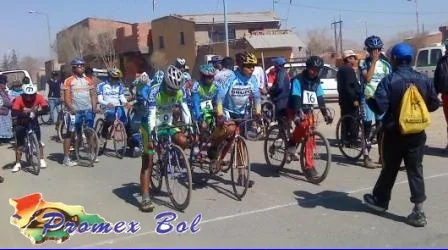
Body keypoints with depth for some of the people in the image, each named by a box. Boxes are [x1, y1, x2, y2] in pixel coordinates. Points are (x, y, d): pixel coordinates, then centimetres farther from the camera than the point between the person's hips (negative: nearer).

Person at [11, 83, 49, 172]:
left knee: (38, 140, -6)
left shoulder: (39, 97, -21)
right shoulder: (19, 99, -26)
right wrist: (23, 113, -53)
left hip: (33, 121, 1)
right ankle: (18, 164, 3)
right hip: (21, 122, -1)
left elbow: (46, 109, -31)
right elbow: (13, 113, -36)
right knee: (19, 143, -6)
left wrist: (37, 112, -48)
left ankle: (42, 160, 9)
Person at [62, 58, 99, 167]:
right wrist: (71, 108, -19)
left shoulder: (88, 80, 13)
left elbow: (93, 95, 11)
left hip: (88, 110, 4)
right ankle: (66, 158, 2)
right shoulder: (69, 81, 1)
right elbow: (67, 97, -5)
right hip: (76, 111, -4)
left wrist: (94, 107, -3)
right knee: (70, 133, -1)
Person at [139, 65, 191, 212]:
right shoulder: (155, 92, -25)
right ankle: (145, 199, -11)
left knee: (183, 142, -23)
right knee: (148, 162, -10)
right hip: (151, 126, -5)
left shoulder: (179, 92, -10)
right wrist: (151, 136, -43)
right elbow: (151, 116, -33)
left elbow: (185, 111, -9)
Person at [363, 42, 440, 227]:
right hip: (417, 133, 3)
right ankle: (418, 212, 4)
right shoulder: (423, 80, 1)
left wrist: (368, 99, 1)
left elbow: (379, 108, -19)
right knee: (415, 170, 6)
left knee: (389, 168, 13)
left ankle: (380, 200, 31)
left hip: (394, 133, -3)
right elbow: (434, 105, 7)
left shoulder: (389, 81, -13)